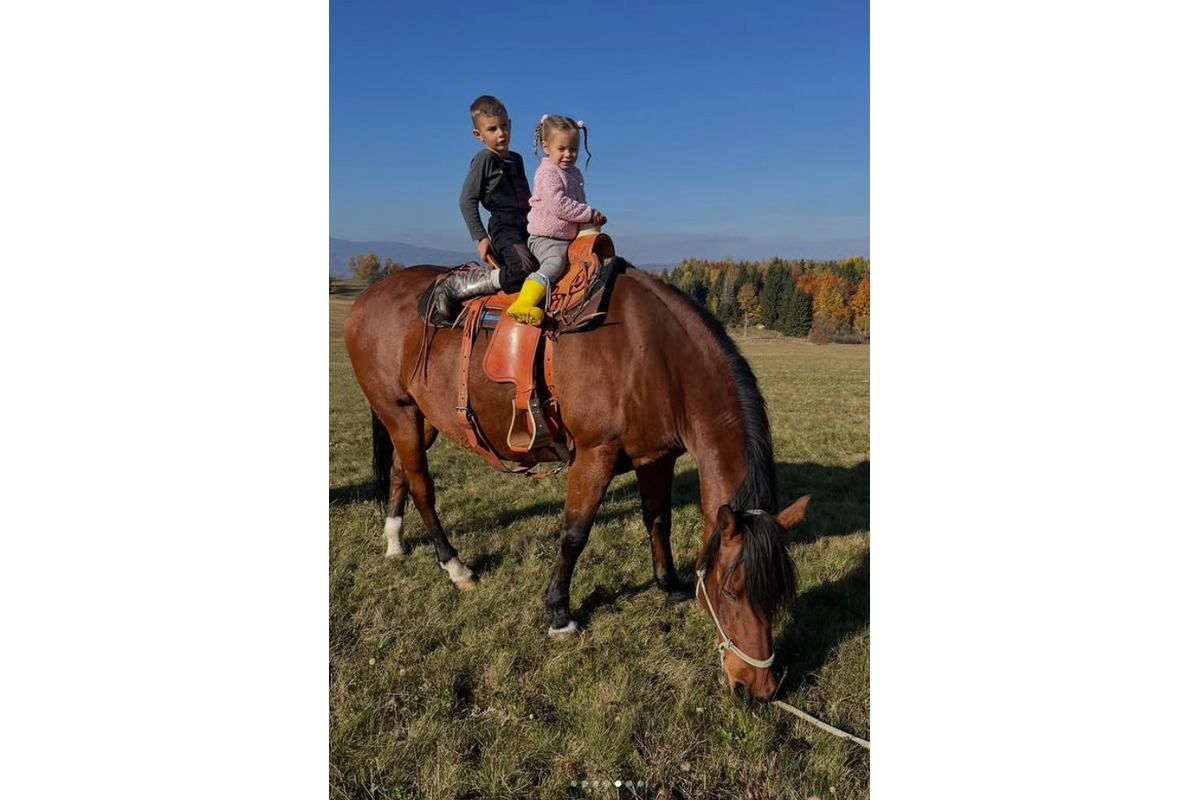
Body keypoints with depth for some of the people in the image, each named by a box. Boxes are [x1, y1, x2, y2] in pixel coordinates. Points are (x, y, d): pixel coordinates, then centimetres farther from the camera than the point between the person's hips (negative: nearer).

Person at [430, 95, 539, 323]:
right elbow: (467, 200, -5)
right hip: (504, 226, -8)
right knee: (524, 269, -32)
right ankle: (455, 286, -21)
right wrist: (480, 237, -11)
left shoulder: (517, 159, 20)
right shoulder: (485, 159, -2)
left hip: (526, 227, 8)